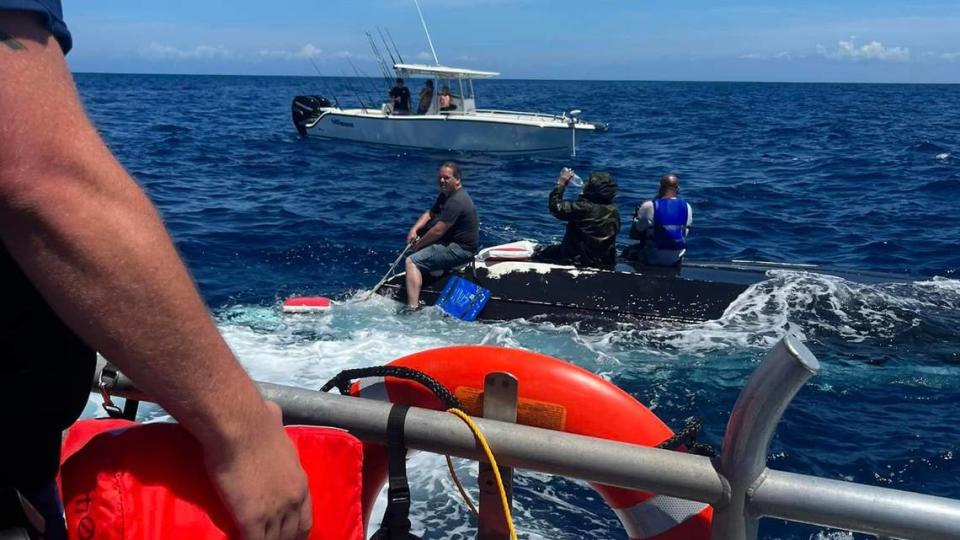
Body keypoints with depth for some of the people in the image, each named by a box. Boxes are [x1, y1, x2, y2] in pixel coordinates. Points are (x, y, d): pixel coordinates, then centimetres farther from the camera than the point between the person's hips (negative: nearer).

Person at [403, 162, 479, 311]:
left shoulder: (456, 201, -23)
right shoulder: (446, 194, 11)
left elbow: (438, 231, -25)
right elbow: (430, 214, 16)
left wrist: (417, 245, -13)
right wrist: (414, 230, -2)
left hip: (460, 250, -11)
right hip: (451, 241, 11)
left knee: (412, 261, -23)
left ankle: (413, 309, -32)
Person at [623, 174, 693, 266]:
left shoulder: (648, 207, -17)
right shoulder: (687, 207, -6)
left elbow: (634, 235, -7)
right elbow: (685, 233, 7)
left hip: (652, 260, -4)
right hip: (676, 261, 4)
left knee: (628, 252, 26)